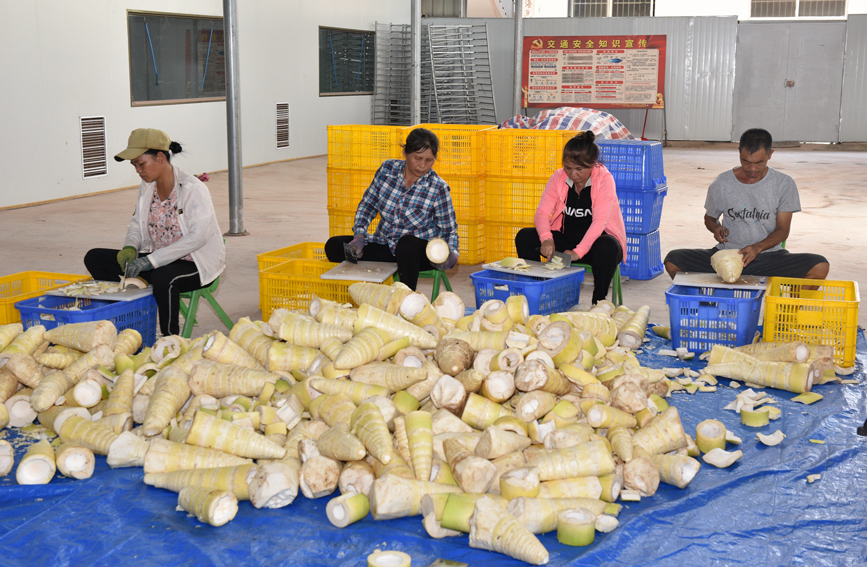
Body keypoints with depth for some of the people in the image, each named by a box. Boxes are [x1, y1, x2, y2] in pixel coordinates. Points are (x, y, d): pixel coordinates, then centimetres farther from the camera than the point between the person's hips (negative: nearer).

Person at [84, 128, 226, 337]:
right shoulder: (147, 187, 6)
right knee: (94, 258, -2)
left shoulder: (193, 188, -18)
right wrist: (130, 248, -7)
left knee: (162, 277, -41)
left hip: (197, 264, -8)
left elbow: (198, 237, -27)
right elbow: (137, 223, 17)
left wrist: (151, 260, -31)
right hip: (159, 259, 8)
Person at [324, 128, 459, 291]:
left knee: (407, 244, -40)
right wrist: (359, 234, -8)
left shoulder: (438, 188, -12)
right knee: (334, 246, -14)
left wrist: (451, 254, -25)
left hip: (419, 253, -4)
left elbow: (449, 231, -3)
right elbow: (367, 204, 8)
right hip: (384, 245, 4)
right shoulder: (388, 169, -4)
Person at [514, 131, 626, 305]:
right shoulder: (558, 178, -3)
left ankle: (598, 303, -24)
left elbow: (599, 221, -24)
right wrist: (546, 240, -30)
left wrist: (578, 252, -37)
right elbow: (542, 212, -9)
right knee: (524, 237, -15)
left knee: (608, 247, -39)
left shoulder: (604, 179, -14)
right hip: (564, 240, 4)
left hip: (594, 240, -4)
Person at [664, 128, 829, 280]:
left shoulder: (784, 184, -1)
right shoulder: (722, 184, 1)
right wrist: (717, 228, -10)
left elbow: (783, 229, -1)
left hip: (768, 254, 0)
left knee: (820, 267, -28)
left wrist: (758, 247, -21)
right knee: (672, 261, -24)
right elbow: (710, 218, 16)